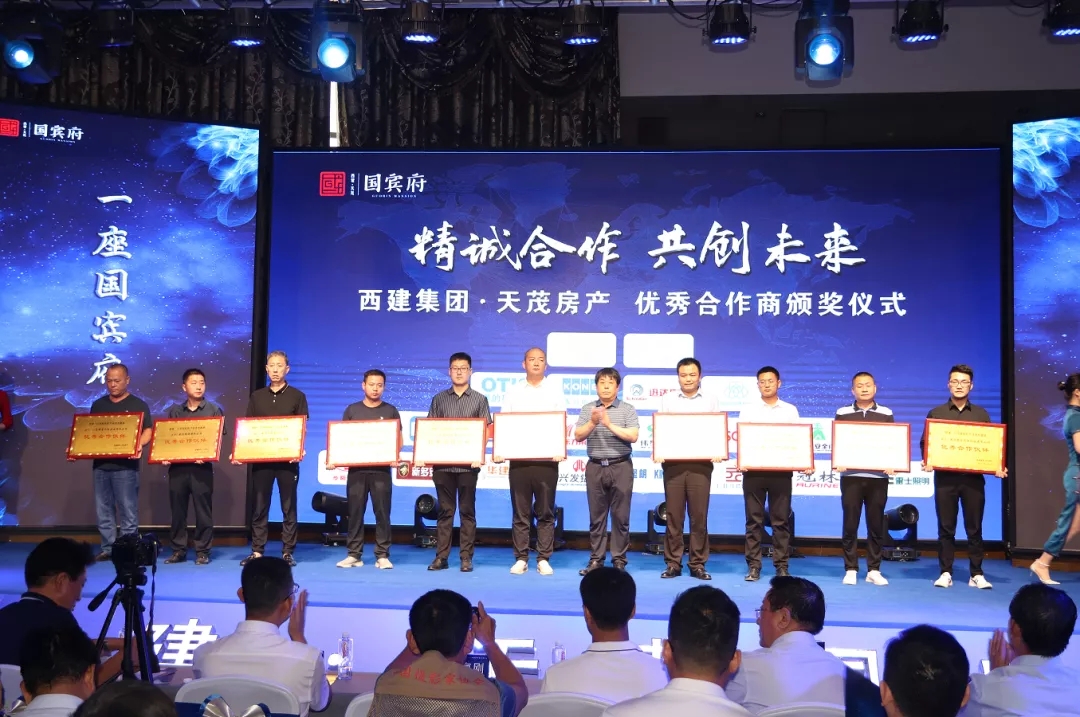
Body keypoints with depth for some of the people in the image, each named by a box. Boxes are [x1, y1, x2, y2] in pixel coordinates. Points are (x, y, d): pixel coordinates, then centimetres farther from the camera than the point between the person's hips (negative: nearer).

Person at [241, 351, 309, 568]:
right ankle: (257, 551, 9)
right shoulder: (257, 397, 12)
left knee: (289, 507, 1)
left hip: (287, 459, -2)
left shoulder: (297, 396, 4)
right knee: (259, 507, 4)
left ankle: (287, 552, 6)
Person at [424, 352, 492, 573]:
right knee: (445, 510, 5)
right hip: (443, 462, 1)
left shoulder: (479, 399, 7)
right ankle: (441, 556, 8)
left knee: (467, 511, 3)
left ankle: (466, 557, 7)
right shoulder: (439, 399, 11)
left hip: (468, 463, -1)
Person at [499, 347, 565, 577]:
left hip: (547, 458, -1)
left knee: (545, 512, 2)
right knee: (521, 511, 4)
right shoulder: (514, 392, 11)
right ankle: (521, 558, 9)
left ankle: (544, 559, 8)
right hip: (518, 458, 1)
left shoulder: (555, 391, 8)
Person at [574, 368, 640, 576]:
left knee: (620, 516, 2)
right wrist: (592, 423, -17)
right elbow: (578, 436, 0)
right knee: (596, 516, 6)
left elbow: (633, 436, -9)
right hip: (595, 467, 2)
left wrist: (610, 424, -16)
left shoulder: (627, 409, 1)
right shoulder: (587, 409, 7)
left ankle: (619, 560, 9)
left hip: (621, 467, -2)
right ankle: (596, 559, 13)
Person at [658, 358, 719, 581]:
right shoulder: (667, 400, 10)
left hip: (701, 464, 0)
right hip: (673, 464, 0)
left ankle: (698, 564, 8)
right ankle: (673, 563, 9)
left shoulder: (710, 400, 10)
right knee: (673, 515, 2)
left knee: (699, 516, 1)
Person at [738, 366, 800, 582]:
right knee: (754, 520, 2)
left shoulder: (790, 411, 10)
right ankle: (753, 566, 6)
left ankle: (781, 566, 9)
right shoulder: (748, 411, 8)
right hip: (754, 470, 0)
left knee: (781, 520, 3)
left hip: (781, 470, 0)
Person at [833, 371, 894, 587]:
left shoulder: (886, 414, 8)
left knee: (876, 525, 5)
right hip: (851, 476, -1)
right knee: (850, 524, 1)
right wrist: (837, 462, -14)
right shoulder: (843, 413, 5)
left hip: (878, 477, 1)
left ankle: (874, 570, 13)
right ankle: (850, 569, 8)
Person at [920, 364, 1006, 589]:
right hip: (945, 477, 0)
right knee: (946, 527, 3)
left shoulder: (981, 414, 10)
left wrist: (997, 467, -10)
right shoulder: (936, 413, 8)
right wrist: (926, 461, -15)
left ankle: (977, 574, 11)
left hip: (973, 478, 1)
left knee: (974, 528, 3)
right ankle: (945, 573, 9)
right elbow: (925, 442, 4)